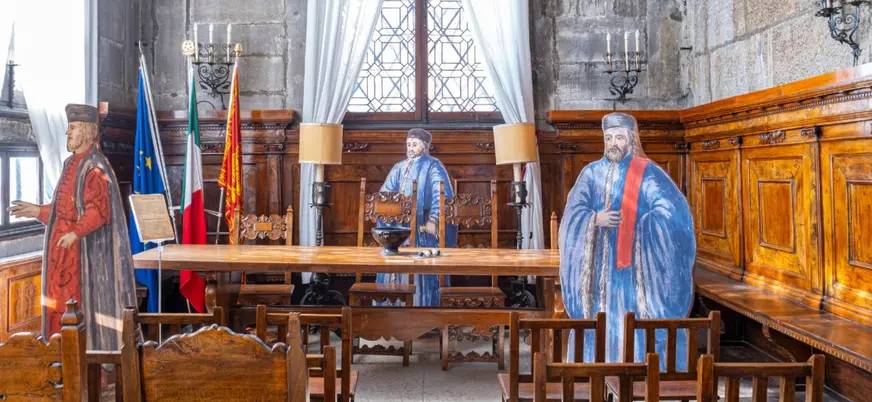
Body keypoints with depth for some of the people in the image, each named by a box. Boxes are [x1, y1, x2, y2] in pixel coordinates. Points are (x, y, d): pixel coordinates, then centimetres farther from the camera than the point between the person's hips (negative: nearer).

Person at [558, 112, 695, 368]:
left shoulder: (647, 172, -2)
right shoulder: (591, 172, 8)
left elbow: (674, 211, -11)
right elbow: (573, 214, 0)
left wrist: (639, 226, -17)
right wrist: (596, 219, -18)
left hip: (636, 264, -3)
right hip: (599, 264, 3)